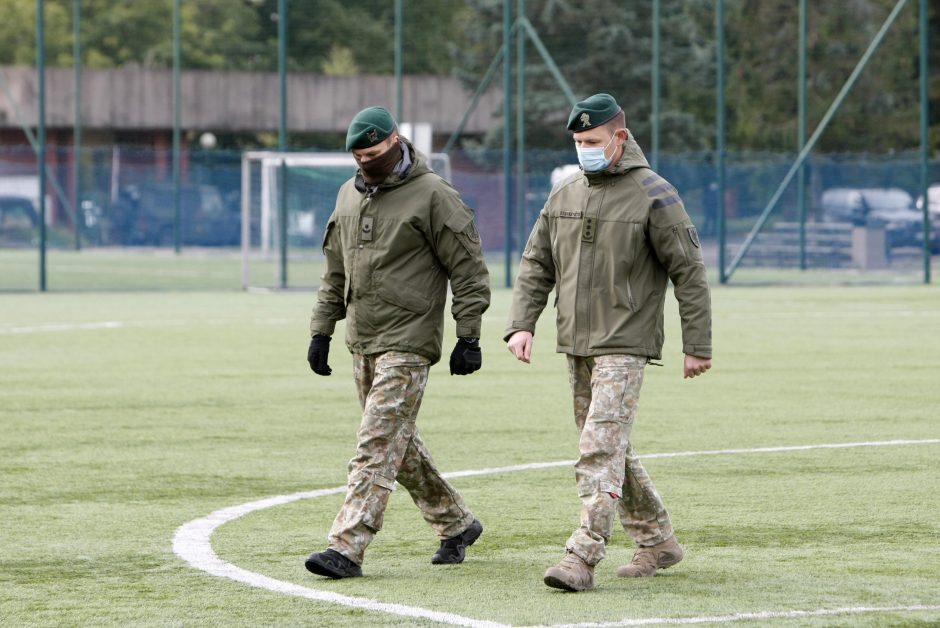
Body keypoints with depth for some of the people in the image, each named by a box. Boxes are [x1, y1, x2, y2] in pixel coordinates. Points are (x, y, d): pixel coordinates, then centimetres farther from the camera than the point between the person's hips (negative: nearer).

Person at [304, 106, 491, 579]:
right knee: (398, 443, 14)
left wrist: (468, 337, -11)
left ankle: (347, 547, -18)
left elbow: (468, 270, -8)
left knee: (377, 443, -13)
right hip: (362, 343, 8)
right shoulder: (349, 195, 12)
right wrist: (321, 330, 16)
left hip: (407, 344, -8)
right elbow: (335, 272, 21)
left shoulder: (432, 195, -9)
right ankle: (456, 524, 29)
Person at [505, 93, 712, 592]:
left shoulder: (653, 196, -8)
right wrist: (522, 324, -2)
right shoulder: (564, 195, 10)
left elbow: (689, 273, -6)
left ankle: (582, 558, -20)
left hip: (624, 345, -7)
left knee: (601, 448, -16)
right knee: (609, 449, 13)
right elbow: (535, 266, 13)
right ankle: (657, 541, 26)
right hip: (576, 345, 7)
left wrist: (698, 346, -8)